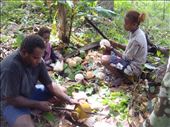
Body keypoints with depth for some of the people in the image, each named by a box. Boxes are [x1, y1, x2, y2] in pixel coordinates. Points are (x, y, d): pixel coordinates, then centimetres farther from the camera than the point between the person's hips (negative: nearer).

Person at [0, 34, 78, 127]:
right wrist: (38, 104, -22)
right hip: (11, 102, -6)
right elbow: (12, 99, -28)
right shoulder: (10, 67, -34)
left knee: (62, 93, 1)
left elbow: (49, 85, -6)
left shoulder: (37, 61, -13)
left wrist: (69, 100, -15)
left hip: (30, 93, 7)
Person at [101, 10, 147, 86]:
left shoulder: (136, 39, -29)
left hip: (133, 68, -9)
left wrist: (112, 49, -12)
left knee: (105, 60, -21)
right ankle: (120, 72, 8)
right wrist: (117, 45, 0)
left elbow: (126, 58, -20)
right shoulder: (135, 32, -2)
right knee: (107, 52, 8)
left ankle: (120, 77, -1)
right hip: (131, 60, 9)